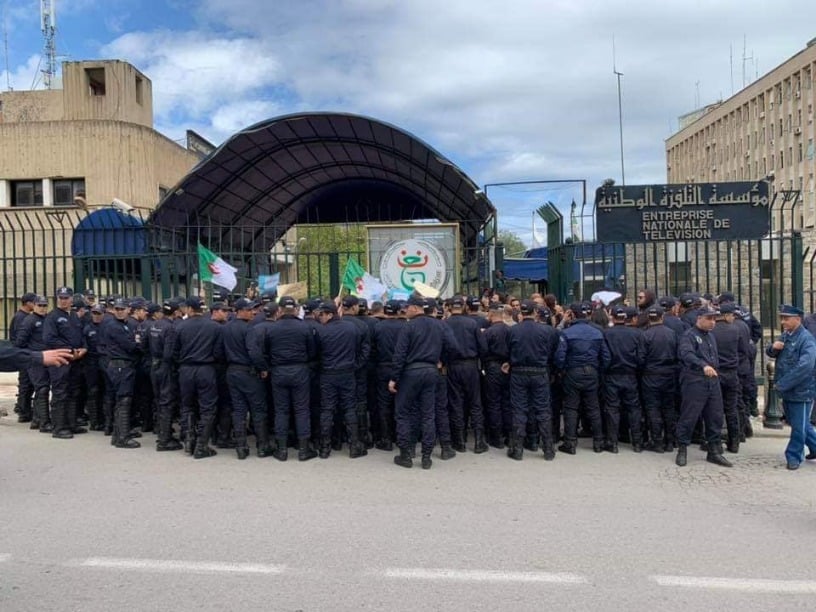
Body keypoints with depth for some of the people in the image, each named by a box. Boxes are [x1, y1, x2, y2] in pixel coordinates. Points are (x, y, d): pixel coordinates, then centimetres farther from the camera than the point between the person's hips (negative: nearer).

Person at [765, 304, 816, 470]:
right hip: (787, 390, 8)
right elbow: (771, 353, 18)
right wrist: (773, 347, -8)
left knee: (798, 426, 5)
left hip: (801, 390, -8)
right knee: (796, 422, 21)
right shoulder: (785, 336, 8)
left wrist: (782, 383, -24)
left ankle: (794, 456, 18)